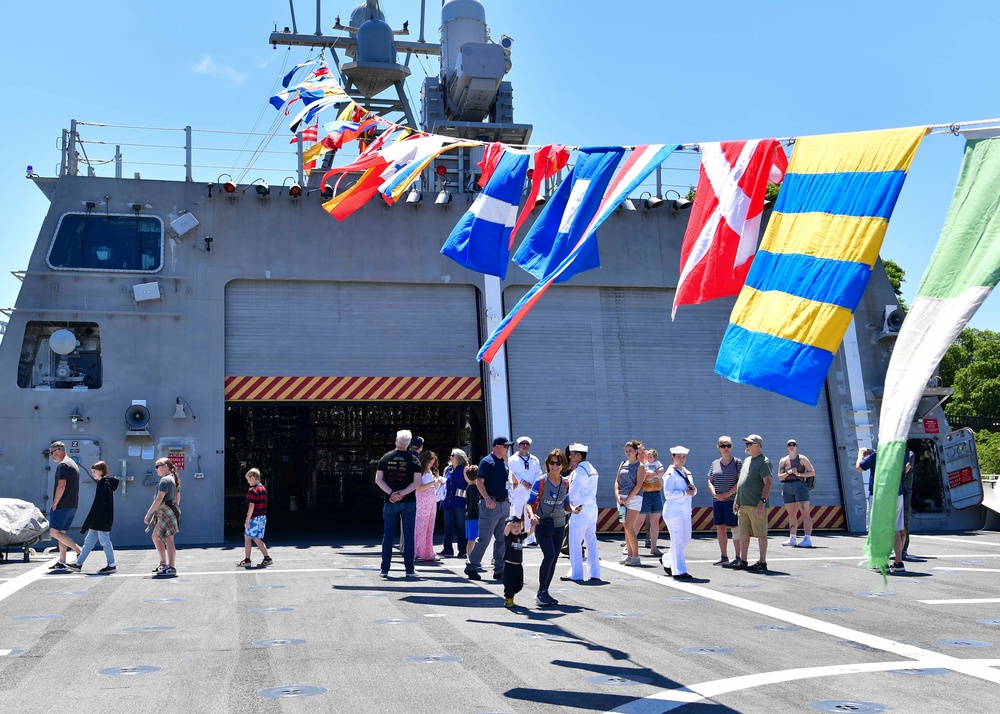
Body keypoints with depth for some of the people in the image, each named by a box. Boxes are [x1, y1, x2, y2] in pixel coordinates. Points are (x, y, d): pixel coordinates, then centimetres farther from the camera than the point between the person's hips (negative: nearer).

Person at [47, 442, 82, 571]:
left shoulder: (63, 465, -12)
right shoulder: (73, 464, 19)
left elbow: (61, 486, -21)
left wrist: (54, 503, -15)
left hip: (62, 505, -10)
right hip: (72, 505, 10)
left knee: (54, 531, -8)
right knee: (62, 532, 11)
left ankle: (79, 550, -13)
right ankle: (62, 562, 11)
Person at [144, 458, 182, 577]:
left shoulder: (165, 480, -14)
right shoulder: (174, 479, 17)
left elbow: (159, 499, -21)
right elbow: (178, 497, 23)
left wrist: (148, 514, -20)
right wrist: (175, 509, 28)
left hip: (166, 512, -11)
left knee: (168, 540, -8)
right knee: (155, 537, 17)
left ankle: (171, 568, -7)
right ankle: (163, 564, 22)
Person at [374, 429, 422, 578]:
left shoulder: (386, 457, 2)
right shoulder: (413, 459, -3)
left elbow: (378, 479, -2)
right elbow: (417, 482, -10)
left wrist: (391, 493, -9)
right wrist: (402, 494, -13)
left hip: (389, 503, 2)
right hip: (409, 503, -1)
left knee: (388, 536, 8)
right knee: (408, 536, 4)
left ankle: (384, 569, 10)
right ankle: (409, 570, 4)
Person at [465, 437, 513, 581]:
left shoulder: (504, 463, 16)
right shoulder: (487, 462, -8)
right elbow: (479, 482, -15)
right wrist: (487, 499, -24)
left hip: (504, 504, 8)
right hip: (491, 504, -8)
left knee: (502, 539, 9)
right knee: (484, 538, -6)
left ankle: (499, 570, 15)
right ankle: (471, 567, 4)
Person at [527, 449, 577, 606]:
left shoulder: (565, 483, 6)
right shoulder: (541, 481, -9)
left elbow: (565, 504, 14)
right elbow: (530, 502, -9)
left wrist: (572, 510, -7)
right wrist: (532, 515, -29)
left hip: (559, 525, 5)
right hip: (542, 524, -5)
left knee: (554, 558, 6)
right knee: (549, 555, -18)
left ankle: (544, 592, 18)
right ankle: (541, 592, -7)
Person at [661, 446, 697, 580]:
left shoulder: (687, 473, 16)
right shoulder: (670, 474, -9)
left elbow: (692, 491, 21)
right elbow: (668, 494, -17)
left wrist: (693, 490, -2)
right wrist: (685, 492, -22)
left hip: (685, 511, 8)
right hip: (673, 511, -8)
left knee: (686, 539, 13)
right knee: (677, 540, -6)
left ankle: (667, 560, 31)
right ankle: (679, 571, -2)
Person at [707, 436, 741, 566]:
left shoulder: (737, 462, -1)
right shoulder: (715, 463, 13)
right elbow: (710, 481, 13)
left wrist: (728, 493, -14)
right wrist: (715, 494, -5)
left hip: (732, 499, -5)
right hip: (717, 500, 5)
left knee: (734, 526, -4)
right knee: (719, 527, 6)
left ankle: (738, 557, 2)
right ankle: (724, 557, 15)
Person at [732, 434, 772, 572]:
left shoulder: (764, 462, -9)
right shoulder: (746, 461, 18)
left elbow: (768, 483, -15)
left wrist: (762, 501, -22)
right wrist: (736, 500, 21)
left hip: (757, 505, -9)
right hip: (744, 504, 9)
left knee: (761, 534, -1)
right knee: (743, 534, 10)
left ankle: (762, 563, 5)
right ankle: (742, 561, 16)